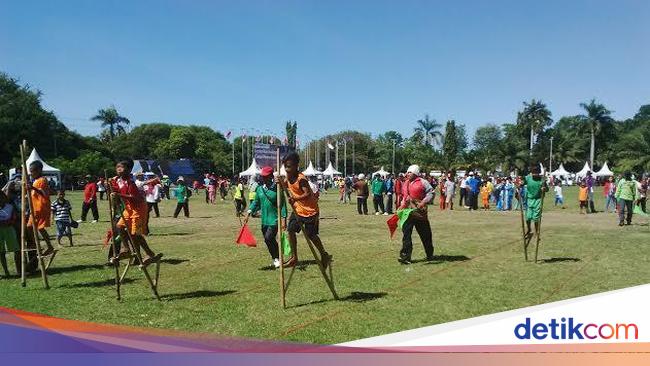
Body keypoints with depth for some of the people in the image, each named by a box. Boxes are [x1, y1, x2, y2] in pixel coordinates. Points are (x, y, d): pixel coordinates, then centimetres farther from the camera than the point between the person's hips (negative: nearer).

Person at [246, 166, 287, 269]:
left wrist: (284, 219, -13)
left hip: (275, 219, -6)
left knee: (268, 238, -17)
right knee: (268, 240, 11)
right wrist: (249, 212, 1)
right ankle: (274, 259, 28)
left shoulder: (277, 188, -8)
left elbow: (283, 204, -8)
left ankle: (277, 258, 1)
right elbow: (256, 202, 15)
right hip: (264, 220, 6)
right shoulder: (259, 189, 7)